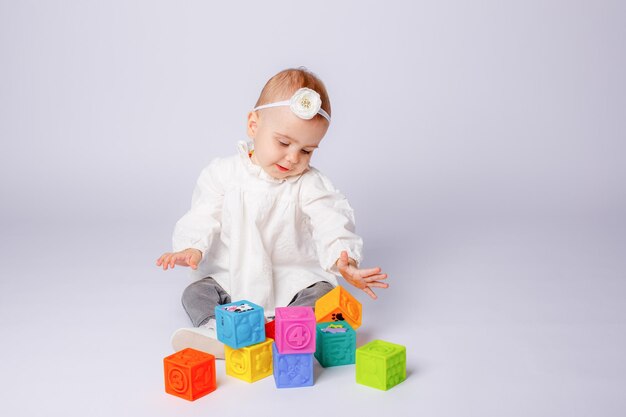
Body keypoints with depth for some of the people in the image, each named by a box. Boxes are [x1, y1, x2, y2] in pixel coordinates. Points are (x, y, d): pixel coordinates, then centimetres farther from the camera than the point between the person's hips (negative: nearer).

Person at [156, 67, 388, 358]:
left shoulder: (309, 185, -7)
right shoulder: (223, 173, -2)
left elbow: (331, 223, -19)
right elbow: (203, 217, -3)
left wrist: (344, 261, -39)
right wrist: (192, 247, -24)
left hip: (293, 281, -1)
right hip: (232, 278, 2)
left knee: (324, 292, -25)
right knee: (195, 293, -17)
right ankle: (214, 328, -37)